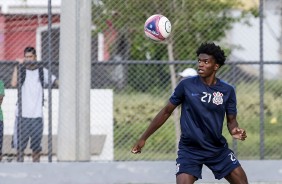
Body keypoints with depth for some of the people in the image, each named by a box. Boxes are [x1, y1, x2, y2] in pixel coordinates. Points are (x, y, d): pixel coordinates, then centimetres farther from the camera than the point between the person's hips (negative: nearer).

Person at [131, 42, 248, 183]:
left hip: (218, 149, 3)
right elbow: (166, 112, 1)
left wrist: (235, 131, -19)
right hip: (189, 149, -3)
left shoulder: (227, 91, -3)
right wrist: (143, 138, 3)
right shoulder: (186, 85, -8)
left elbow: (231, 120, 6)